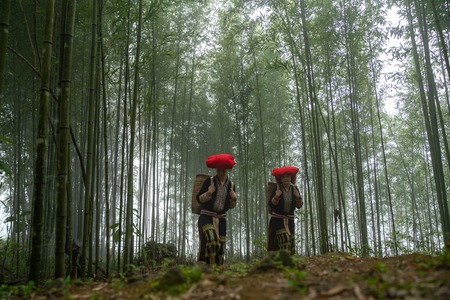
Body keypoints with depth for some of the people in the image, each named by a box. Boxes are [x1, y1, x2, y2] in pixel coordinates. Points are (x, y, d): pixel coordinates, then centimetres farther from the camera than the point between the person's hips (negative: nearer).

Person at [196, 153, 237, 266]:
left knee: (220, 246, 5)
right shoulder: (209, 181, -4)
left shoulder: (231, 185, 7)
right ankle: (211, 265, -24)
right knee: (212, 240, -27)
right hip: (207, 216, -4)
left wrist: (234, 199, -6)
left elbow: (230, 206, 15)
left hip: (221, 218, 4)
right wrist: (208, 193, -21)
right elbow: (198, 199, -3)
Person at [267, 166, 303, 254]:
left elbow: (299, 206, 3)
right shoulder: (276, 189, -8)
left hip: (290, 220, 4)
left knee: (291, 242, 3)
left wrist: (298, 197, -15)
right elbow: (270, 205, -12)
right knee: (285, 240, -19)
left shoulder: (294, 189, 2)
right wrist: (276, 196, -27)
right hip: (277, 220, -4)